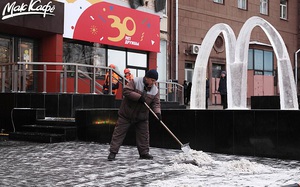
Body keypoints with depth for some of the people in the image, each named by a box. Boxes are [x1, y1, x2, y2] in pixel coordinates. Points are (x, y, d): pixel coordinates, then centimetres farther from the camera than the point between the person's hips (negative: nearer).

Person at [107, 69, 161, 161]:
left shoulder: (155, 90, -2)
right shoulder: (135, 81, -15)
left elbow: (156, 103, -4)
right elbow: (126, 91, -22)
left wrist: (157, 112, -24)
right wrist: (139, 97, -29)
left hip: (142, 116, 4)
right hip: (126, 114, -4)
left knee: (144, 134, 6)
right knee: (119, 132, -2)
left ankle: (144, 153, 18)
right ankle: (113, 152, 3)